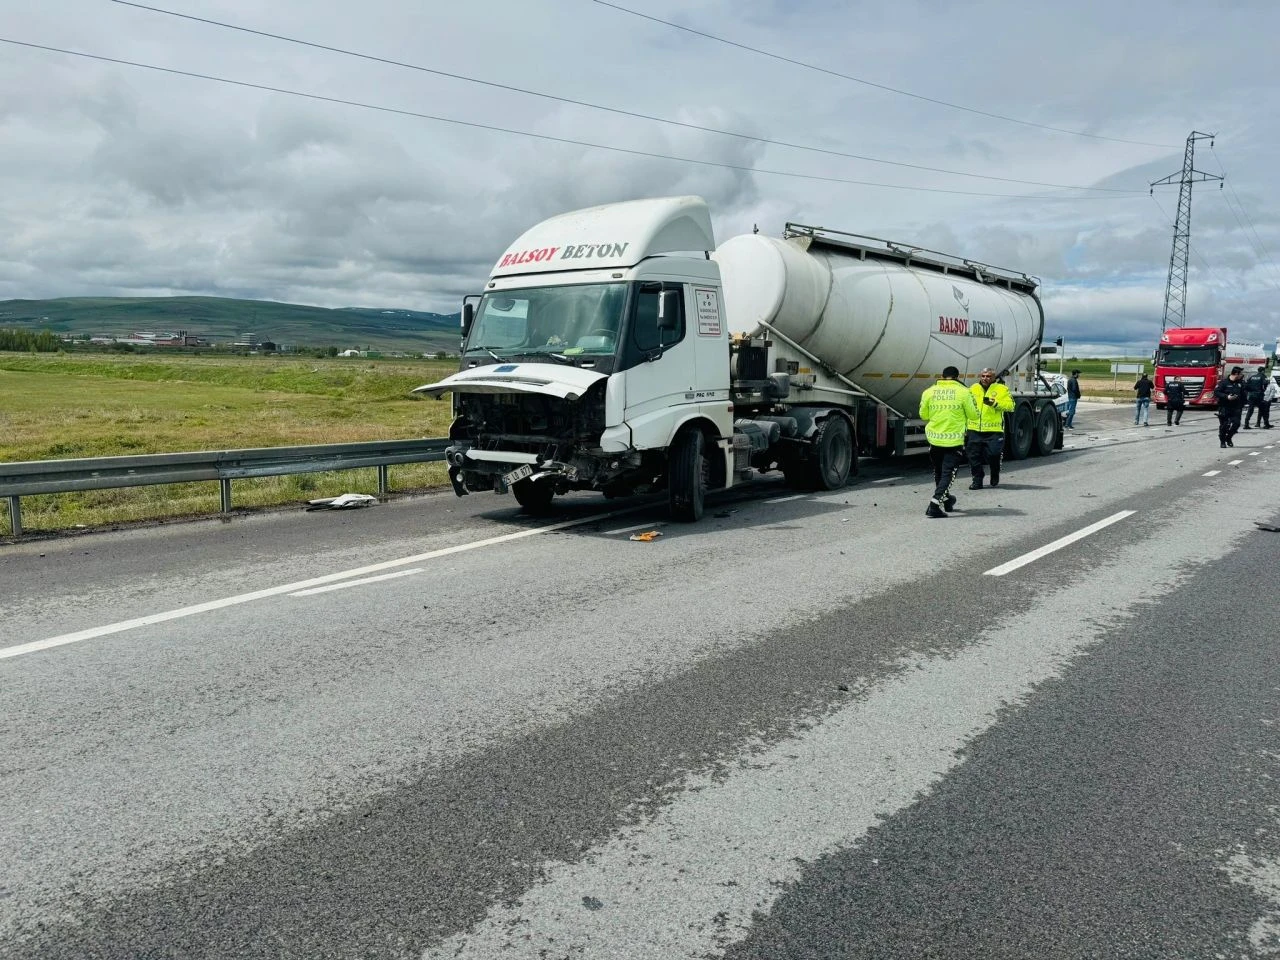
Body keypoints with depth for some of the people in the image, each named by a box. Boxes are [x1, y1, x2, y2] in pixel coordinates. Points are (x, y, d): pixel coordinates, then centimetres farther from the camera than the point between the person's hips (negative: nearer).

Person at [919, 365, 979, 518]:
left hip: (934, 438, 3)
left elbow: (923, 415, 9)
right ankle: (935, 504, -13)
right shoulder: (963, 392, -7)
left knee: (938, 472, 20)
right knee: (948, 473, 0)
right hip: (954, 440, -3)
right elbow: (973, 415, -1)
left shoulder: (929, 392, 0)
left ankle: (946, 499, 35)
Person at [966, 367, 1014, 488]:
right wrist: (965, 428, 9)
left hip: (994, 430, -3)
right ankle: (977, 480, 15)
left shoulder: (1002, 389, 2)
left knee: (993, 455, -3)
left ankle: (995, 478, 23)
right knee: (974, 456, 2)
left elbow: (1010, 406, -7)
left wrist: (995, 403, -21)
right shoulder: (973, 389, 12)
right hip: (974, 430, 3)